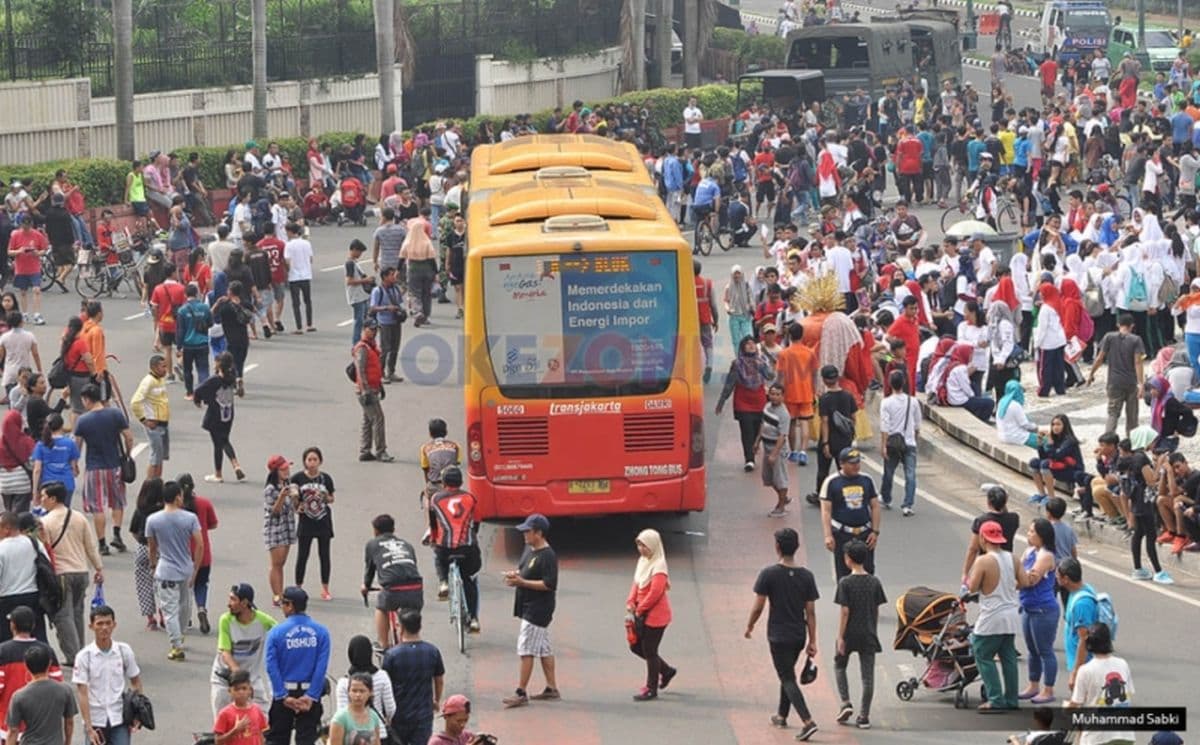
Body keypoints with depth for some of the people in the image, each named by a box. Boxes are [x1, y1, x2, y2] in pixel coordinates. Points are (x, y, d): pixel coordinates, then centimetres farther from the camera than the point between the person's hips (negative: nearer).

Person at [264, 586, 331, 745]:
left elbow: (272, 667, -13)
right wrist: (311, 696, -11)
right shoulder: (321, 632, -3)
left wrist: (284, 696, -12)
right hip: (309, 692, 1)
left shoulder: (276, 633, -7)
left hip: (285, 691, -1)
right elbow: (322, 667, -10)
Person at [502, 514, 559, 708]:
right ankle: (552, 689, 22)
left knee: (526, 650, -9)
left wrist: (522, 582, -24)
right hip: (528, 607, 10)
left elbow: (549, 584, -24)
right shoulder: (529, 549, 10)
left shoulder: (547, 556, -19)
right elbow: (523, 569, 26)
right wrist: (514, 575, 2)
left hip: (538, 610, -10)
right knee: (543, 649, 15)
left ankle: (521, 693, -7)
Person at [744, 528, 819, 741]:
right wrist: (812, 642, 5)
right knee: (788, 674, 25)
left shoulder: (768, 574, -14)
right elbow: (810, 612, -1)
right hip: (799, 635, 5)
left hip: (778, 636, -5)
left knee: (788, 679, -4)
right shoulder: (806, 576, -3)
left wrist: (749, 627, 7)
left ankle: (808, 721, -18)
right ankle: (782, 715, 37)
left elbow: (758, 606, -10)